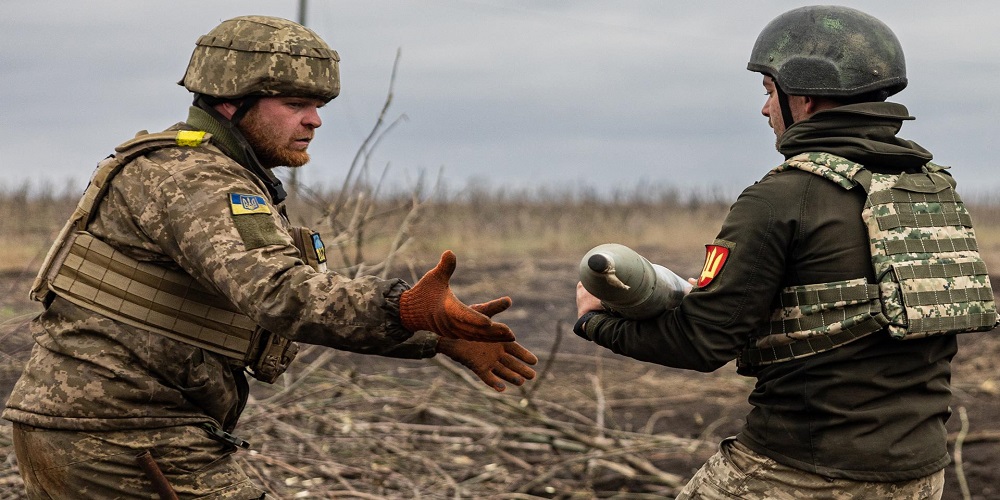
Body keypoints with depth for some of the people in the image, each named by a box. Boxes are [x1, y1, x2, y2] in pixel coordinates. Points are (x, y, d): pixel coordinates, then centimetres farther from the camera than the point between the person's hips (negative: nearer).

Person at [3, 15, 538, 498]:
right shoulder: (192, 180, -16)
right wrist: (406, 310, -45)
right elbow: (278, 293, -34)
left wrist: (441, 336, 5)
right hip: (119, 436, -11)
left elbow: (324, 299, 15)